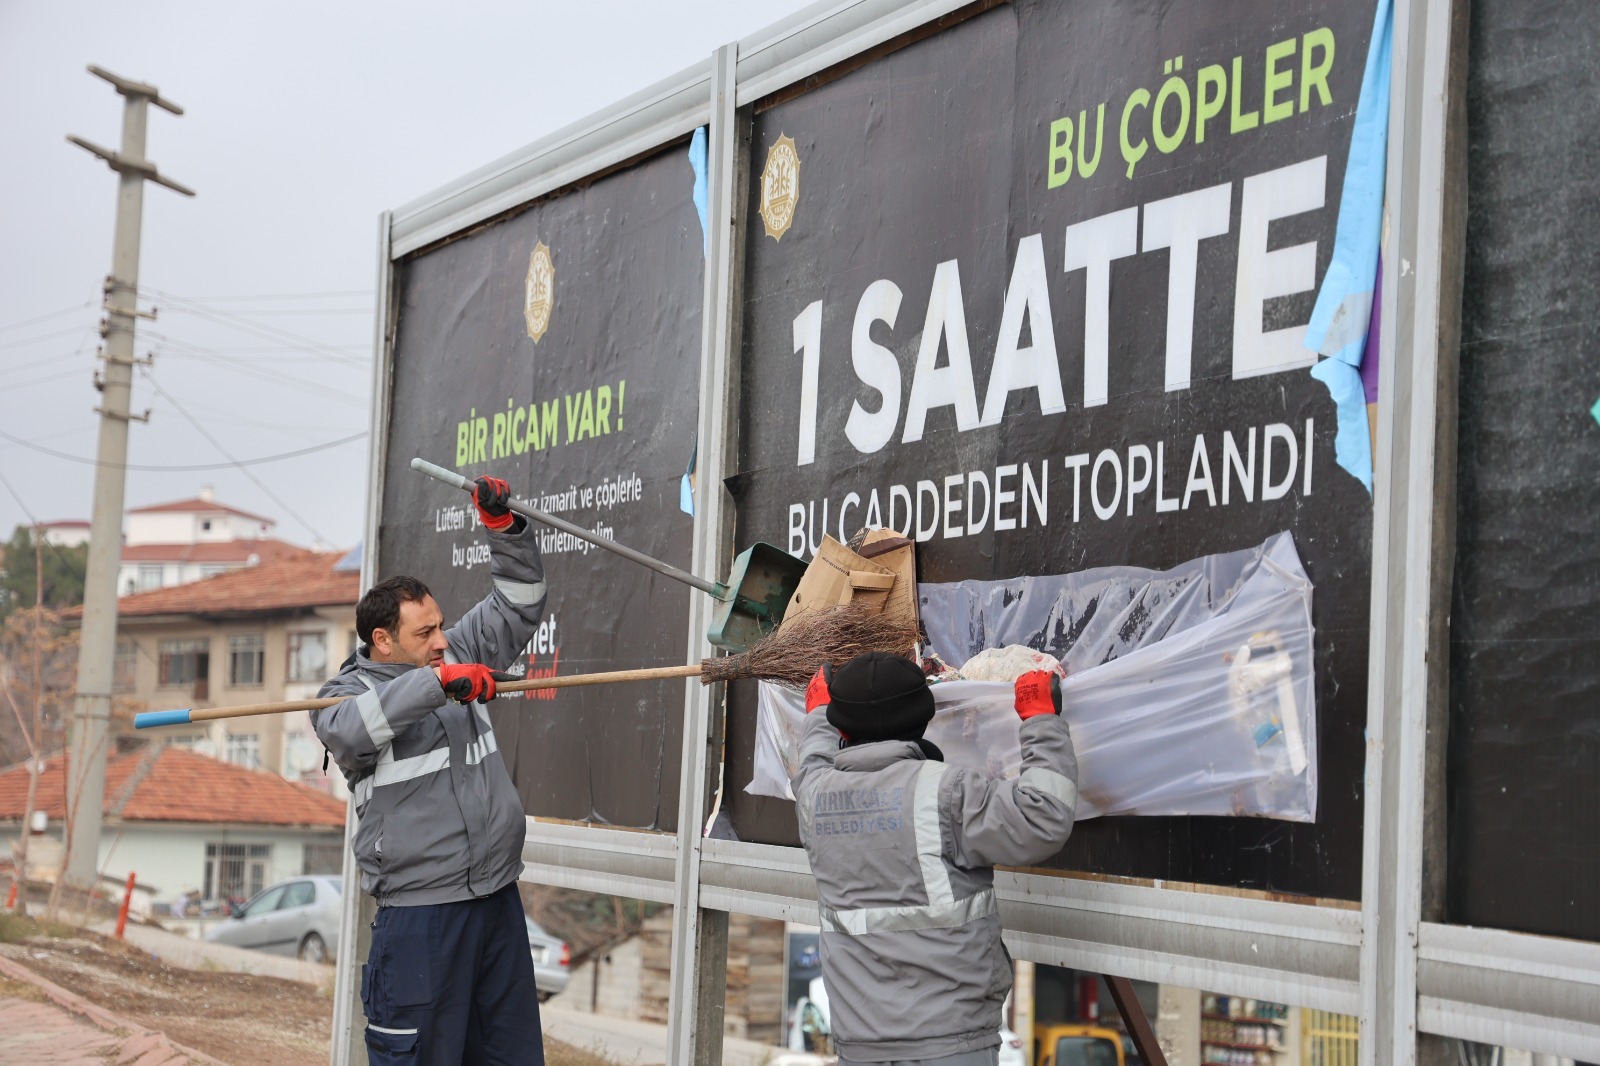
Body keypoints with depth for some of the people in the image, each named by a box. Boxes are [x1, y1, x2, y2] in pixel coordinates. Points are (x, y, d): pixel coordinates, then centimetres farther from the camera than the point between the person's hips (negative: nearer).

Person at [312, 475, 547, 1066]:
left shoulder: (456, 655, 13)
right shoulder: (348, 692, -3)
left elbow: (519, 602, 19)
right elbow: (349, 729, -26)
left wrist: (505, 526, 6)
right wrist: (438, 681, -29)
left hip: (499, 900, 6)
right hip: (420, 915, -6)